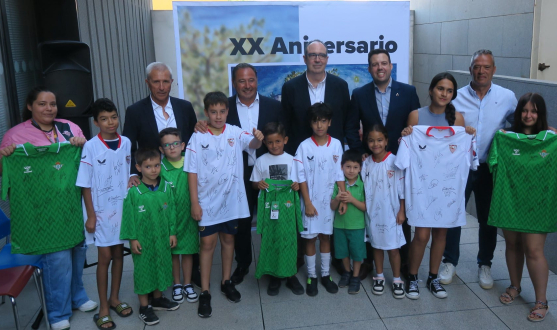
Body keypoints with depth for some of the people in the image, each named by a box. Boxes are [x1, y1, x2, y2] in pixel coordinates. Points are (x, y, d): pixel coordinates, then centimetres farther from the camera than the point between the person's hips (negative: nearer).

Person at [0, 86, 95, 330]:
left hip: (73, 202, 4)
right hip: (43, 207, -4)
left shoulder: (69, 127, 6)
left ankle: (76, 296, 38)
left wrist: (83, 144, -8)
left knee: (78, 248, 14)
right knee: (57, 256, -2)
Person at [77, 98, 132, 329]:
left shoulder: (126, 143, -1)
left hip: (122, 208, 3)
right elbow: (85, 184, -8)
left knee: (118, 253, 13)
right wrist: (90, 215, -9)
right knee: (105, 257, 3)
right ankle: (103, 309, 17)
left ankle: (114, 299, 29)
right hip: (101, 211, -3)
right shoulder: (90, 147, -12)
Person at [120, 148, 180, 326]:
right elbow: (129, 216, -10)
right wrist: (132, 238, -9)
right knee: (143, 270, 8)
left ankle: (158, 298, 39)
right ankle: (144, 307, 23)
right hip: (142, 240, -4)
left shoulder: (167, 187, -4)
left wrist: (172, 232, 4)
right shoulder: (133, 191, -15)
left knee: (162, 267, 18)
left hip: (162, 238, 4)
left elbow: (172, 211, 3)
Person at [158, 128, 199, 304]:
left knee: (188, 250, 12)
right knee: (172, 251, 12)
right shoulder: (160, 167, -10)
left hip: (188, 214, 1)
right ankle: (176, 285, 29)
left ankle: (187, 284, 28)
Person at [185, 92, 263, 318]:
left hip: (232, 199, 2)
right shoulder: (198, 137, -8)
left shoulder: (235, 133, -4)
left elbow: (252, 144, -22)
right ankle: (204, 293, 14)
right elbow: (192, 172, -7)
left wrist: (258, 138, -46)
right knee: (207, 243, 5)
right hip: (207, 201, -2)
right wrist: (194, 202, -9)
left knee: (228, 239, 16)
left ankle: (226, 282, 33)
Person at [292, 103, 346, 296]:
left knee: (326, 236, 14)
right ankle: (311, 277, 22)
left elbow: (340, 174, 2)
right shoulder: (304, 146, -10)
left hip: (329, 200, 2)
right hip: (311, 200, -2)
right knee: (310, 238, 8)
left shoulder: (336, 145, -3)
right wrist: (307, 203, -11)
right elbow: (301, 177, -8)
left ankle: (326, 275, 28)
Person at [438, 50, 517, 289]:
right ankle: (450, 261, 27)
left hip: (490, 169, 1)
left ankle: (485, 264, 32)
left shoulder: (507, 97, -1)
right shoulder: (456, 98, -5)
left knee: (488, 218, 13)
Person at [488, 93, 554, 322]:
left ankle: (541, 301, 13)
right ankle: (515, 287, 36)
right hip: (510, 200, 2)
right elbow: (494, 165, -4)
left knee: (533, 251, -2)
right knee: (512, 245, 15)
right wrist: (497, 140, -14)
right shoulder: (506, 138, 0)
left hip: (537, 203, -2)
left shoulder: (551, 140, -3)